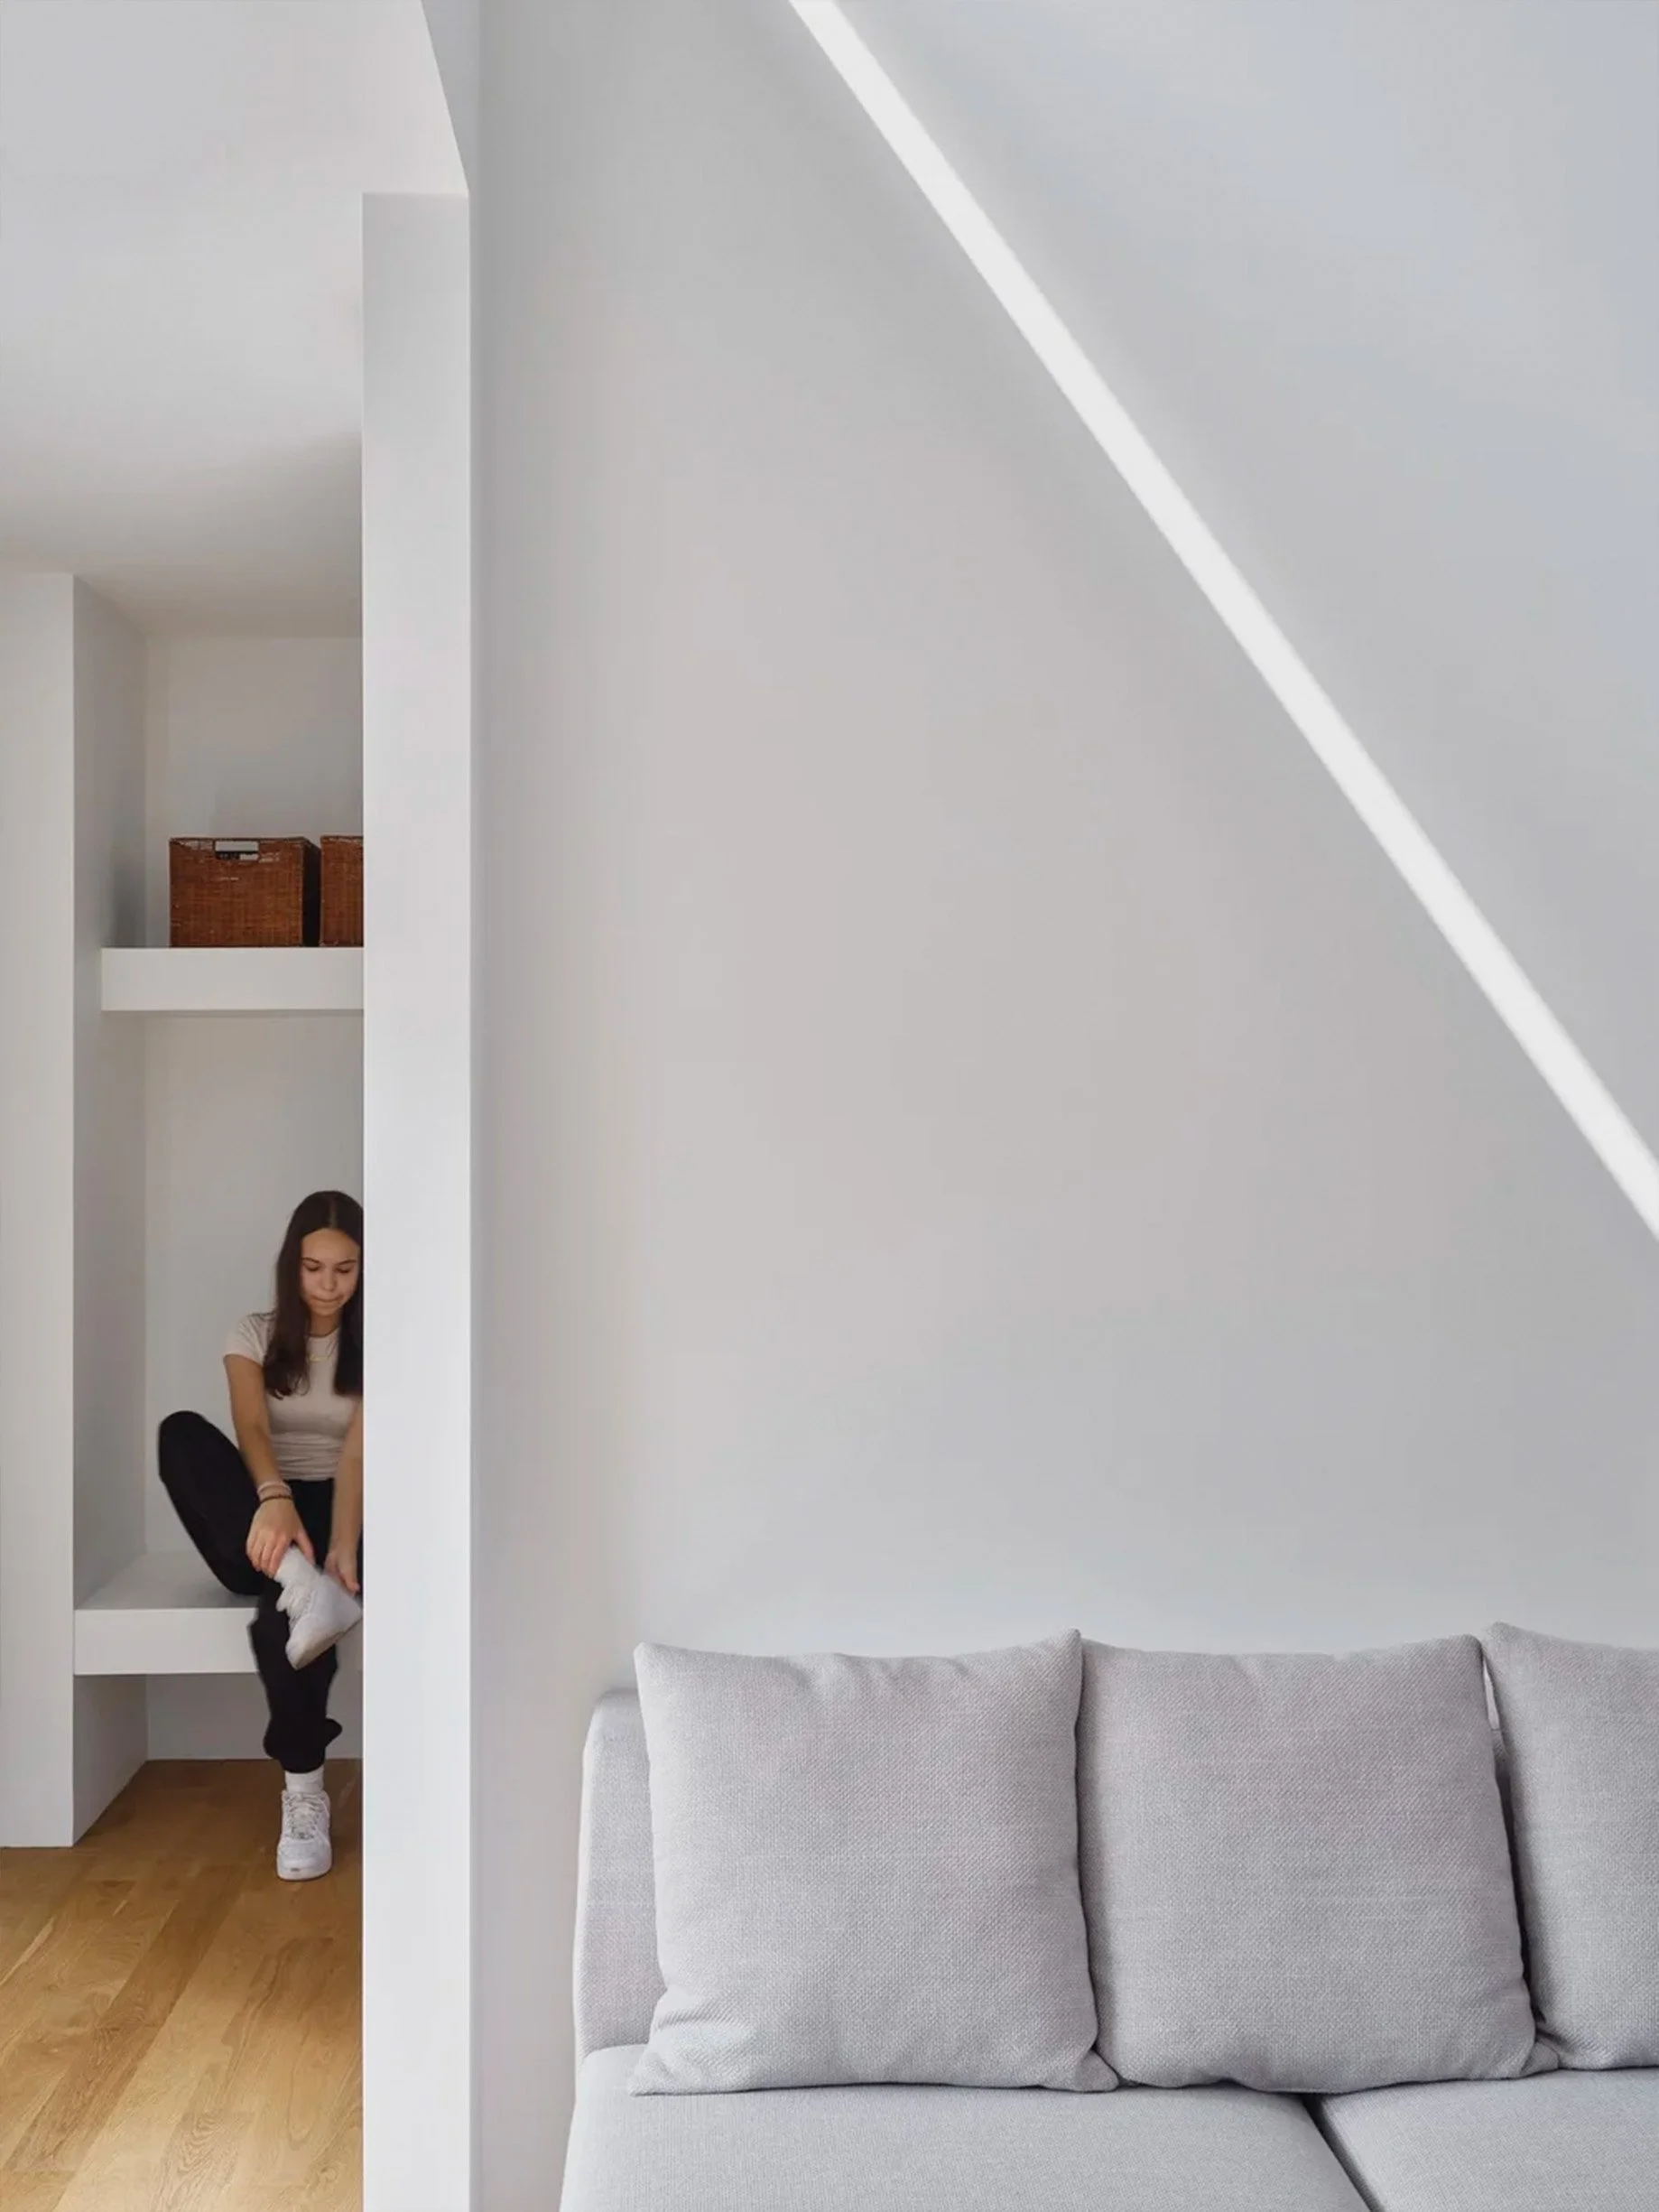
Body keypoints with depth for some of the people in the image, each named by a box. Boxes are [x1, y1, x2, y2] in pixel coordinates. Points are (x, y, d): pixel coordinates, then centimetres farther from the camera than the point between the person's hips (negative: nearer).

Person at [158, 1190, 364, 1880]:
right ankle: (302, 1586, -47)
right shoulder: (253, 1335, 4)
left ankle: (304, 1794, -25)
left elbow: (355, 1453, -13)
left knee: (278, 1618, -37)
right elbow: (251, 1429, -16)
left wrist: (342, 1549, -32)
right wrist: (273, 1497, -40)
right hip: (263, 1520, 2)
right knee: (182, 1433, -30)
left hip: (334, 1514, -2)